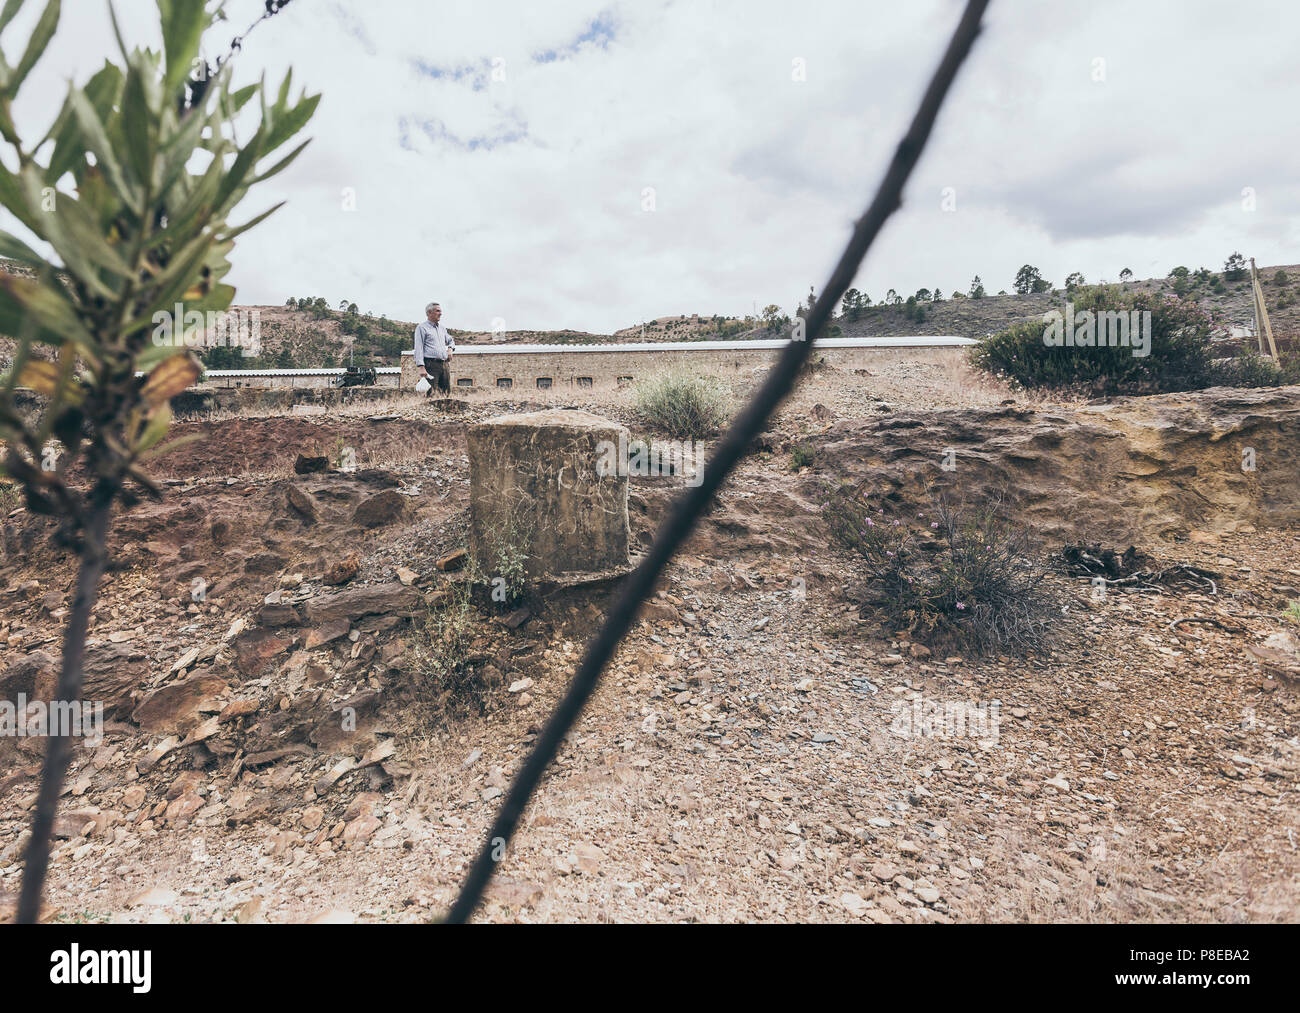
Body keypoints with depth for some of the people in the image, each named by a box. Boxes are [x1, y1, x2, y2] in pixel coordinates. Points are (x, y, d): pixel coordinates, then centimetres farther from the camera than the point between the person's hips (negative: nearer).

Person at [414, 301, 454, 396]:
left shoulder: (442, 328, 21)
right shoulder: (422, 327, 0)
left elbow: (450, 340, 39)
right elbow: (418, 349, -8)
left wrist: (450, 348, 14)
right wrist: (421, 367, -18)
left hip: (445, 364, 7)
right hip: (431, 364, -7)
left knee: (447, 391, 4)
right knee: (430, 393, -13)